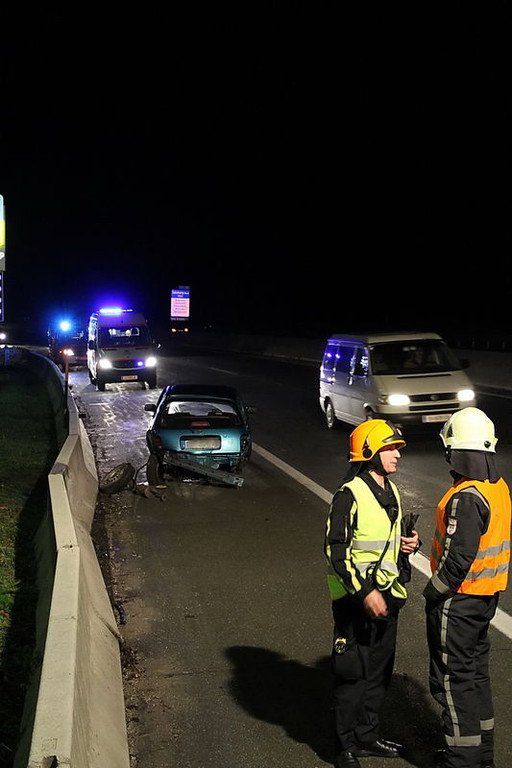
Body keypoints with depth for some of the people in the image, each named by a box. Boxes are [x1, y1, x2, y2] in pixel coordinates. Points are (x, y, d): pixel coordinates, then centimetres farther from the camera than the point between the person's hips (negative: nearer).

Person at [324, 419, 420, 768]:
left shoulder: (391, 491, 10)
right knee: (353, 673, 2)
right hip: (356, 599, -8)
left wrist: (409, 542, 0)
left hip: (385, 597, 8)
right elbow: (336, 550, -19)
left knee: (380, 671, 17)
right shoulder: (350, 494, -17)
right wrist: (365, 593, -23)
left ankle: (367, 735, 33)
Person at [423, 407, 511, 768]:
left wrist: (433, 592, -11)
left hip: (458, 601, -9)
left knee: (452, 678, 3)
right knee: (476, 672, 20)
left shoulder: (466, 498, -25)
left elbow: (458, 559, -27)